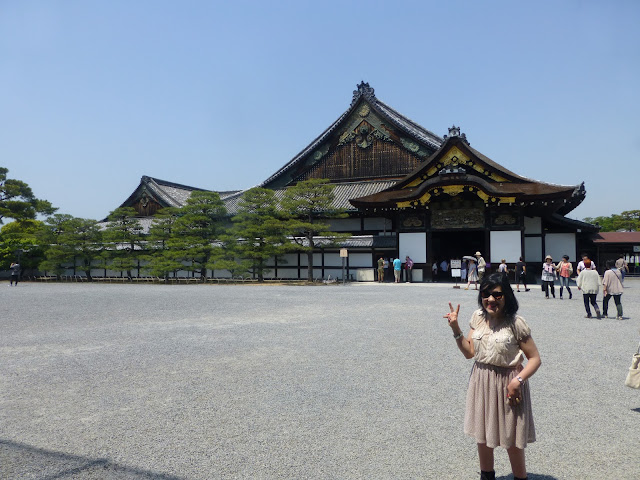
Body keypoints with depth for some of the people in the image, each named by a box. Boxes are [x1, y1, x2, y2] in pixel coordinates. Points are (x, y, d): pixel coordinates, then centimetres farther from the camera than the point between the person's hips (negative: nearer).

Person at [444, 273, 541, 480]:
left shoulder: (516, 323, -16)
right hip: (481, 381, 5)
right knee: (482, 435, 19)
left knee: (511, 440, 9)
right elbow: (469, 352, 4)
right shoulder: (478, 317, 0)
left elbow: (535, 358, -11)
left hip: (507, 383, -5)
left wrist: (518, 380, -24)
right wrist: (455, 328, -7)